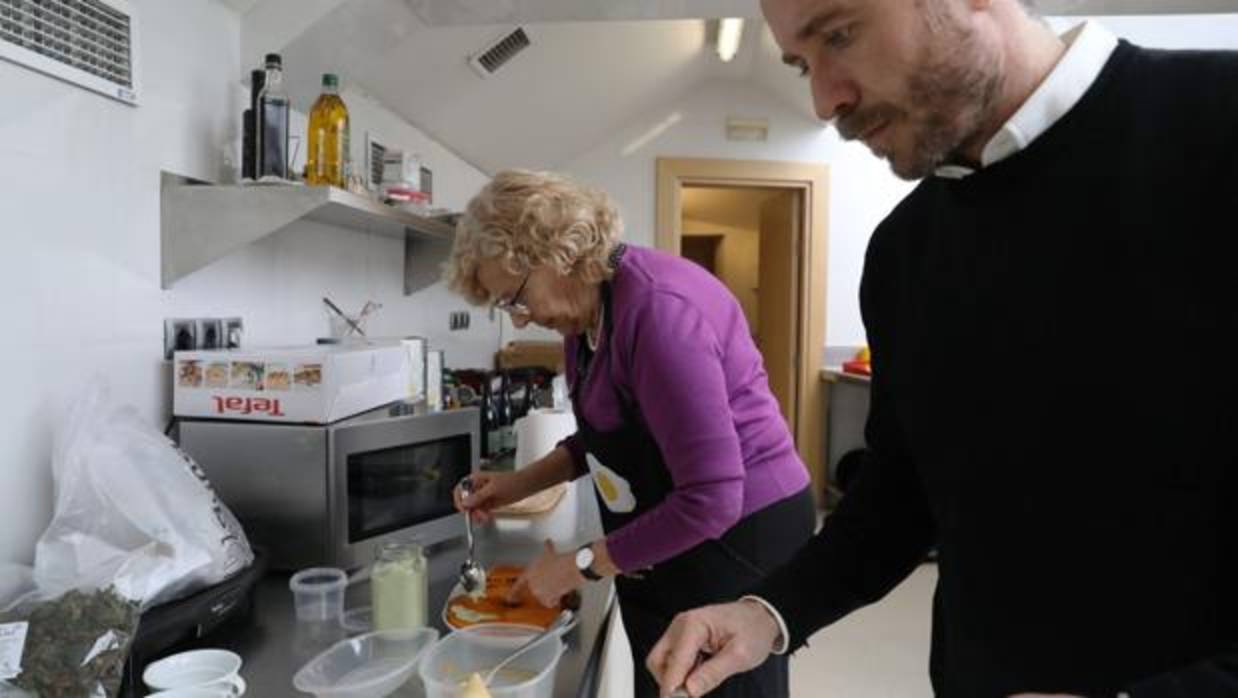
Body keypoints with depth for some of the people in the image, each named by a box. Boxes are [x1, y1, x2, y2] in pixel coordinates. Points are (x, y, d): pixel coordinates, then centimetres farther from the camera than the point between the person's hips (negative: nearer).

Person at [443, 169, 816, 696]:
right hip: (660, 543, 8)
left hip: (736, 537, -8)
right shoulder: (585, 308, 0)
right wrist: (522, 482, 4)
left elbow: (711, 499, -29)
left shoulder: (656, 309, -29)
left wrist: (580, 565, -19)